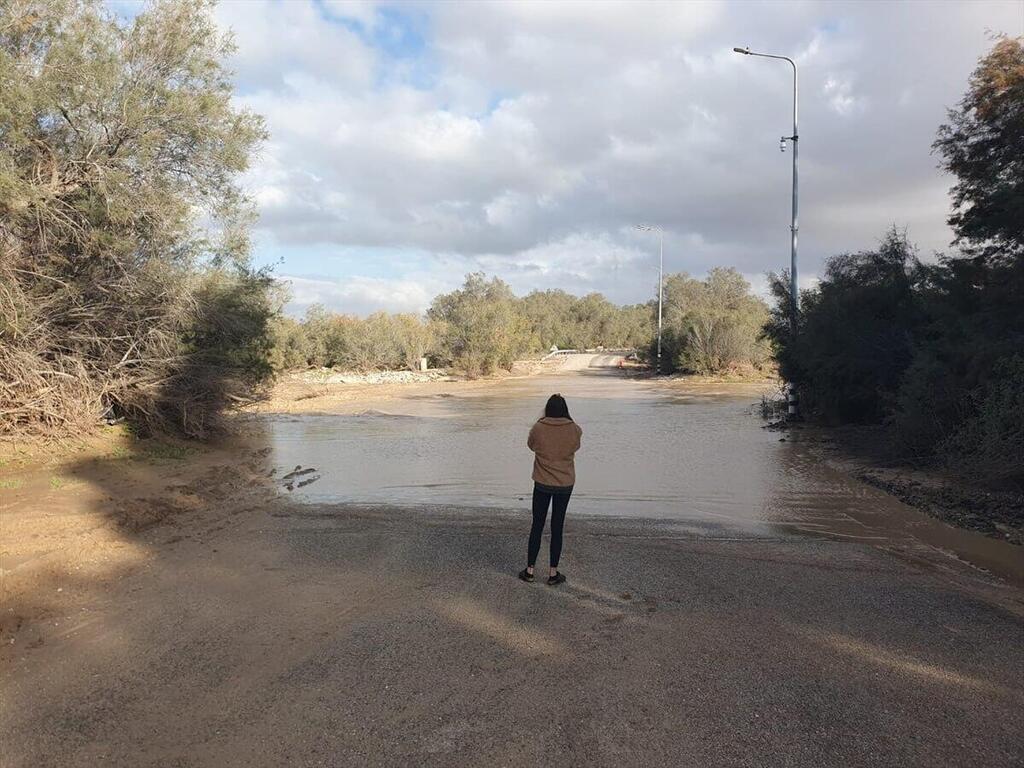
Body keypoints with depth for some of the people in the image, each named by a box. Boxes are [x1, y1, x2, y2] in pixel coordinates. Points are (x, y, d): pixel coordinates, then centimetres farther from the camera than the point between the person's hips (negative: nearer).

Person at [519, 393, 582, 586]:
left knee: (537, 526, 11)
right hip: (565, 485, 1)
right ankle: (553, 573, 16)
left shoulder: (538, 428, -13)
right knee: (557, 527, 10)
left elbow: (531, 445, 7)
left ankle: (530, 570, 18)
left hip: (542, 484, 0)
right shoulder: (574, 430, -11)